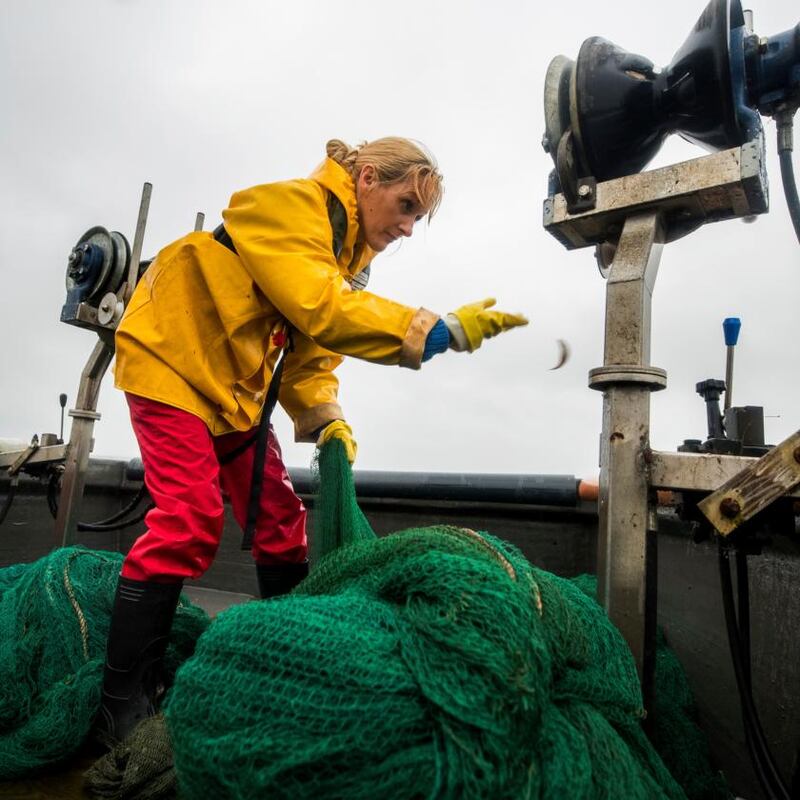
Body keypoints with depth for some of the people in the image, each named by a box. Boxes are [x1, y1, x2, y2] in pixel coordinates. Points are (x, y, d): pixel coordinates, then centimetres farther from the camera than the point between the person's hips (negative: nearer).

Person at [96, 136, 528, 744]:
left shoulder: (350, 251, 8)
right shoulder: (290, 204, -19)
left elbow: (309, 351, 4)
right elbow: (318, 307, -36)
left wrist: (328, 420, -13)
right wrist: (438, 331, -39)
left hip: (236, 386, 8)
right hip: (171, 359, -8)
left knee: (280, 523, 4)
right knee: (189, 520, -17)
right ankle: (123, 705, -2)